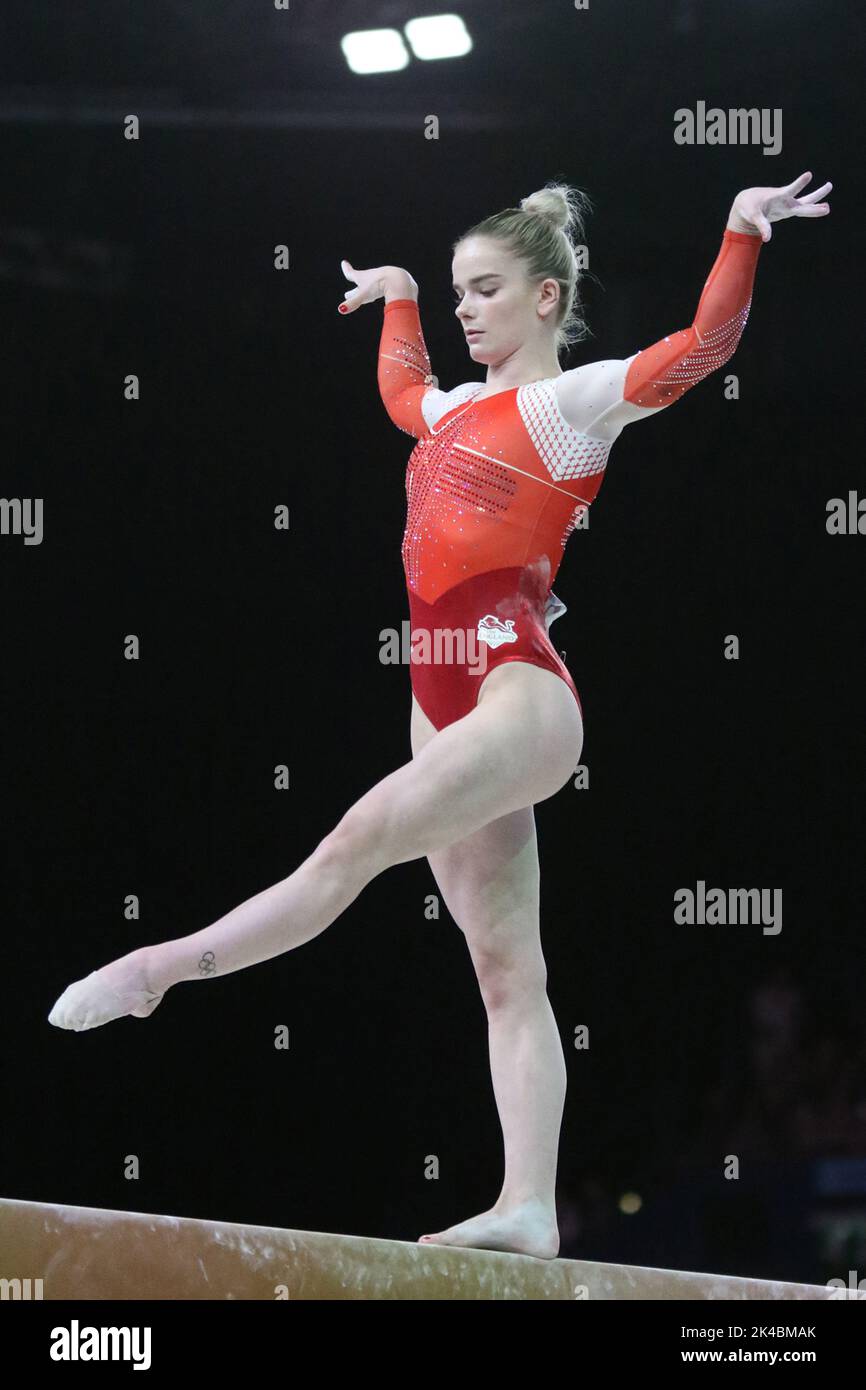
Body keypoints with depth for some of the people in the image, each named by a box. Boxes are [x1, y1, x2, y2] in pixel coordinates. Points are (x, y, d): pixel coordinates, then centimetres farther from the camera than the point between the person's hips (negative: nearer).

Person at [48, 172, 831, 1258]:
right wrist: (397, 299, 54)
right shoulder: (458, 409, 23)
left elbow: (704, 345, -11)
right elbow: (401, 391, 47)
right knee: (505, 968, 0)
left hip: (518, 686, -8)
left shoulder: (578, 399, 2)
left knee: (363, 836, -26)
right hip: (444, 692, 8)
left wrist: (741, 237, -18)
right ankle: (529, 1207, -5)